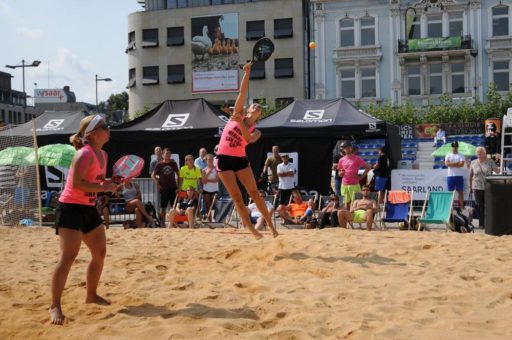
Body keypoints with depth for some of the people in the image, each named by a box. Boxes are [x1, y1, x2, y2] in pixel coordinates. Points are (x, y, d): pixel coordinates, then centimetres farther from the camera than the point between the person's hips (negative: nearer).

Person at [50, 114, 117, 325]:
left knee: (100, 252, 13)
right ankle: (55, 306, -7)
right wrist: (103, 187, -25)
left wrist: (114, 182, 3)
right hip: (70, 209, -10)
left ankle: (91, 295, 30)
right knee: (68, 256, -15)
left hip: (89, 209, 10)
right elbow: (76, 183, -29)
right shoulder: (85, 154, -18)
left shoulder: (103, 155, 10)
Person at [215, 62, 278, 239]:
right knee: (237, 196, -1)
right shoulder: (237, 114, 2)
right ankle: (252, 229, 6)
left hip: (240, 160, 0)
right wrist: (247, 73, -11)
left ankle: (270, 224, 9)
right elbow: (242, 93, -5)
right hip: (224, 159, 0)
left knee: (254, 193, 0)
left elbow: (248, 139, -22)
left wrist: (240, 122, -27)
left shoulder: (256, 131, 1)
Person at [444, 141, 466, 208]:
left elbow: (461, 164, -11)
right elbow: (446, 163, -7)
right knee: (450, 192, 3)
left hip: (459, 176, -1)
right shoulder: (448, 155, 10)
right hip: (450, 176, 1)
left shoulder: (461, 156, 5)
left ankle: (461, 205, 1)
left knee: (460, 191, 0)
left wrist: (451, 164, -9)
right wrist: (457, 163, -10)